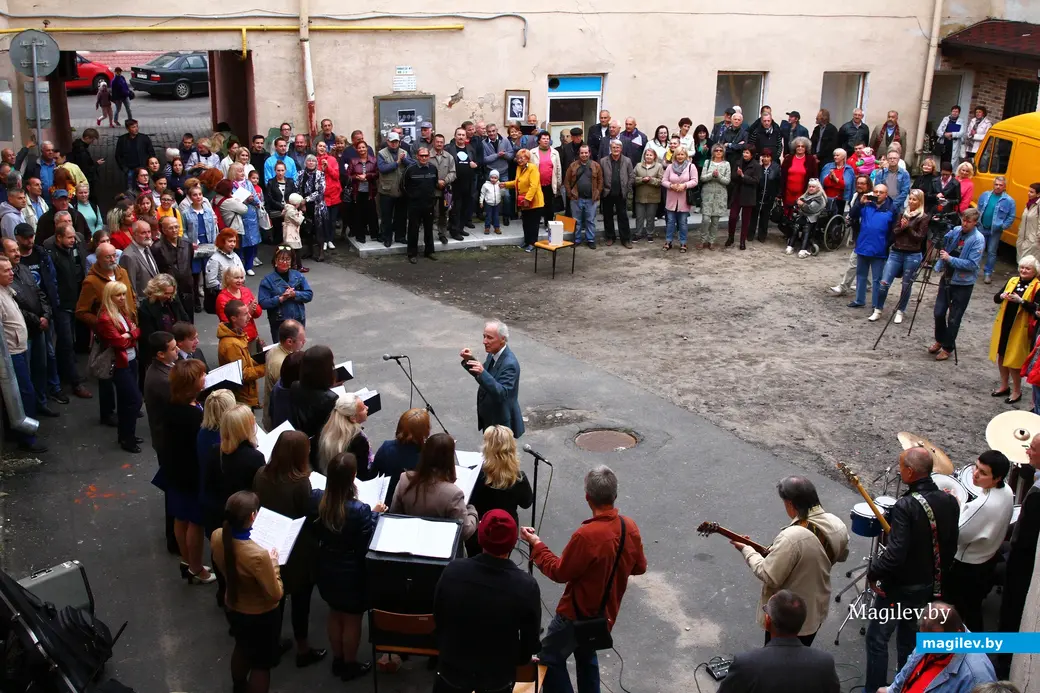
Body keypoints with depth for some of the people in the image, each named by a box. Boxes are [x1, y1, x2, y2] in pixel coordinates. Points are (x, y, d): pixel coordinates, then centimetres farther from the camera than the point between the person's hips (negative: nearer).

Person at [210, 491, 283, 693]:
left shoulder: (217, 537, -20)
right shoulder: (258, 554, -40)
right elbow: (275, 595, -25)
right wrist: (273, 563, -15)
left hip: (233, 609, 7)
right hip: (261, 616, -7)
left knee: (242, 649, 35)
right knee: (262, 664, 18)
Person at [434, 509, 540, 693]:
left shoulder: (452, 571, -22)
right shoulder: (527, 586, -27)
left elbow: (438, 619, -5)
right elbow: (531, 640, -12)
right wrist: (519, 660, 10)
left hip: (453, 668, 1)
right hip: (499, 675, -1)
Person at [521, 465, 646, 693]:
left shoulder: (586, 535, -32)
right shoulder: (630, 527, -11)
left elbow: (559, 572, -19)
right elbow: (639, 567, 4)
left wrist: (537, 545, -8)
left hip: (577, 614, -7)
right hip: (606, 612, 7)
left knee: (550, 659, 11)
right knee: (586, 654, 28)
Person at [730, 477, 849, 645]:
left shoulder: (791, 538, -36)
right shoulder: (837, 525, -10)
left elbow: (769, 577, -27)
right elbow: (841, 556, 10)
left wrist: (746, 550, -15)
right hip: (817, 609, 7)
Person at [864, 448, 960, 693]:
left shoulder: (906, 505, -27)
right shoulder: (950, 501, -4)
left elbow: (895, 554, -30)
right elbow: (951, 546, 6)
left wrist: (872, 571, -14)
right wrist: (938, 573, 19)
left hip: (901, 586, -8)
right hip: (931, 585, 8)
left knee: (877, 638, 7)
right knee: (910, 636, 24)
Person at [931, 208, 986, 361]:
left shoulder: (978, 239, -15)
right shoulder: (955, 231, 0)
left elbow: (972, 264, -20)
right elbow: (944, 245, 13)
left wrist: (950, 259, -23)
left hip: (963, 284, -5)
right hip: (946, 278, 5)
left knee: (953, 318, 4)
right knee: (939, 313, 8)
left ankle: (948, 348, 18)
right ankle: (940, 340, 30)